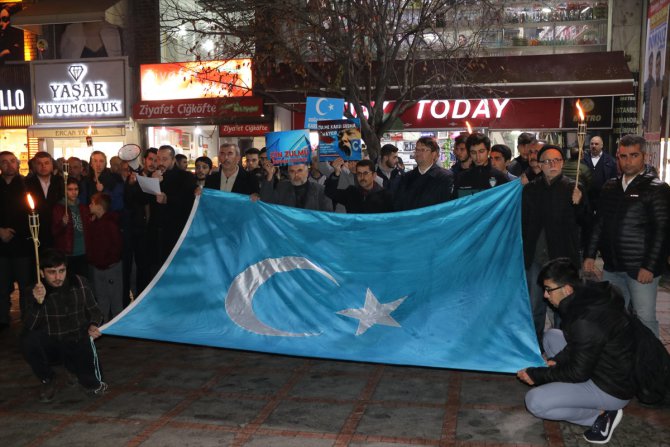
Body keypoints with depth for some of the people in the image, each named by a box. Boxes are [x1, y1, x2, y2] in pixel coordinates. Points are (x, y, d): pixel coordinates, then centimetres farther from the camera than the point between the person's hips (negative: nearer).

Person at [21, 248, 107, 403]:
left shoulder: (80, 284, -5)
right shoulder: (32, 292, -10)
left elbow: (94, 311, 9)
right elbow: (29, 327, -23)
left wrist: (93, 325, -14)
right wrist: (37, 302, -40)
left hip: (79, 343, 1)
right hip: (51, 345, -1)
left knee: (92, 381, -16)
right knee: (28, 340, -31)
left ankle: (75, 368, 22)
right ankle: (47, 381, -4)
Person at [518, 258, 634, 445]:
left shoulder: (586, 321, -31)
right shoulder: (590, 295, -5)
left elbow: (579, 373, -21)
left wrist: (537, 375, -12)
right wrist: (557, 360, 2)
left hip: (612, 389, -9)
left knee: (535, 402, -15)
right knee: (551, 336, 16)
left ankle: (602, 414, -2)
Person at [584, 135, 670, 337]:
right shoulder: (610, 187, 12)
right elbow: (599, 223, 16)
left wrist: (649, 267, -14)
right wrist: (590, 255, 10)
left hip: (641, 269, -5)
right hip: (613, 267, 6)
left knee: (645, 320, -2)